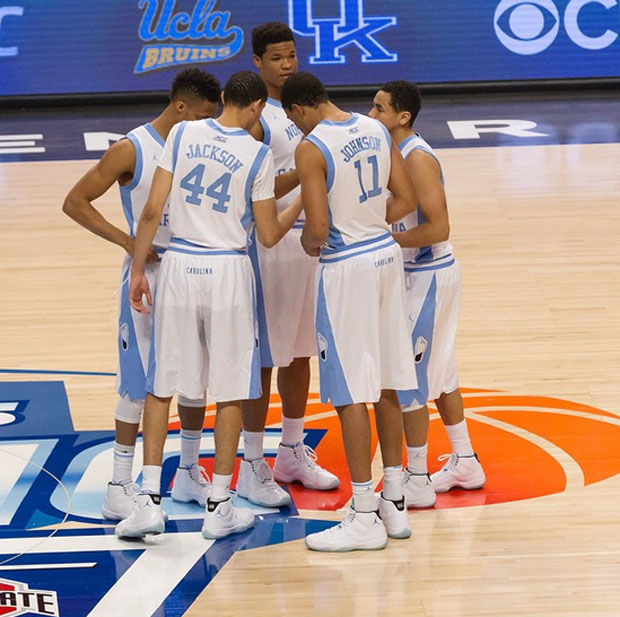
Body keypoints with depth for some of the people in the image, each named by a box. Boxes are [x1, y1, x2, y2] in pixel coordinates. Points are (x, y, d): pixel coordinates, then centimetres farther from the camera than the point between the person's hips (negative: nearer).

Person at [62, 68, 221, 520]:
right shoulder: (132, 151, -12)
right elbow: (75, 202, -11)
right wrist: (128, 242, -17)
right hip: (148, 275, -6)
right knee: (139, 385, -2)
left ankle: (189, 474, 24)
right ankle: (120, 486, 5)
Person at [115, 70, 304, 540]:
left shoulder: (182, 134, 0)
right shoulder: (258, 154, -6)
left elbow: (152, 211, -2)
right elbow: (269, 235, -1)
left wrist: (138, 269, 6)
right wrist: (303, 201, 14)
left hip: (179, 267, 2)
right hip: (229, 273, -2)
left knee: (160, 386, 11)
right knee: (230, 391, 8)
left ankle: (150, 501, 7)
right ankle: (219, 508, 12)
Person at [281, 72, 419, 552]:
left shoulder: (312, 148, -16)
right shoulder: (376, 130, 6)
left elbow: (319, 230, -19)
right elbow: (407, 200, 8)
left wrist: (309, 242, 2)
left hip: (345, 268, -8)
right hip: (387, 255, 8)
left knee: (351, 393, -2)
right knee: (386, 385, 14)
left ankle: (365, 518, 1)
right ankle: (394, 503, 21)